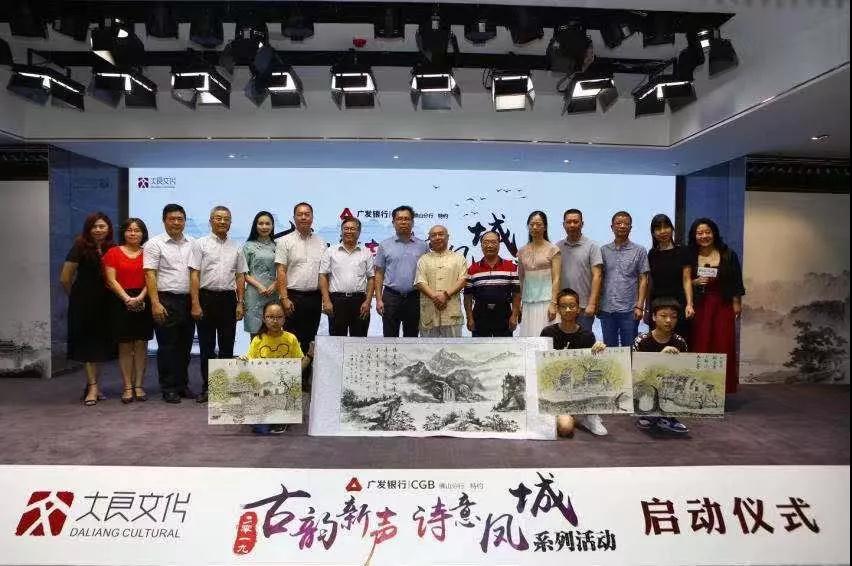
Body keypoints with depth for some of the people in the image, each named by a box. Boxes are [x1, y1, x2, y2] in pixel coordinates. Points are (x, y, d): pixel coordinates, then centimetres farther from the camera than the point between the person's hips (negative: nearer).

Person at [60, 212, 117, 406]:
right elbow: (65, 279, -4)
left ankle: (92, 385, 19)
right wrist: (75, 296, 8)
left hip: (104, 302, 4)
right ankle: (92, 387, 2)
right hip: (84, 303, -4)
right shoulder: (80, 248, -7)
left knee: (100, 343, 7)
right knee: (87, 343, 0)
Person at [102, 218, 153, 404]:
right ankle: (127, 387, 7)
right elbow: (111, 280, -2)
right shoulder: (113, 252, 5)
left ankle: (139, 386, 10)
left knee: (141, 345, 3)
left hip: (143, 303, 1)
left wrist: (140, 298, -14)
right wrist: (127, 299, -14)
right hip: (121, 302, -1)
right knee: (125, 346, 2)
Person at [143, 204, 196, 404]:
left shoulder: (192, 244, 12)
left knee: (185, 345, 10)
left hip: (188, 300, 5)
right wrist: (155, 303, -15)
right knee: (167, 346, 1)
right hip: (166, 301, -4)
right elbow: (150, 275, -7)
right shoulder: (155, 244, -1)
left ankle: (182, 384, 21)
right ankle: (169, 388, 10)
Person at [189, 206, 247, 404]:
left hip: (228, 299, 3)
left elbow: (240, 277, 10)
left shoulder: (236, 248, 10)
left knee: (227, 346, 8)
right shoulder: (200, 244, 0)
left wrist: (240, 304, 3)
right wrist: (195, 304, -11)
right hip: (206, 298, -3)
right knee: (206, 346, 4)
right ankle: (207, 387, 13)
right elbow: (194, 275, -5)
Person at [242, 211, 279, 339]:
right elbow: (243, 272, 3)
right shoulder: (249, 246, 6)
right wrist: (259, 285, -10)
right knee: (255, 333, 0)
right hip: (254, 293, -2)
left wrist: (275, 284, -6)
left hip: (274, 293, 2)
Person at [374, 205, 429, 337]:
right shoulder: (385, 245, 5)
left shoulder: (422, 246, 5)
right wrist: (378, 299, -4)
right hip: (391, 297, -1)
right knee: (389, 337, 2)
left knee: (411, 337, 10)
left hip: (414, 298, 1)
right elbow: (379, 273, 4)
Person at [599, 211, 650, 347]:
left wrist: (640, 306, -8)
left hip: (629, 310, -2)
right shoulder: (603, 251, 8)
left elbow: (643, 280, 0)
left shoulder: (639, 251, 3)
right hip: (606, 310, 2)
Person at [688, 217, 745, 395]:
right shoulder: (690, 257, 6)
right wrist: (695, 283, -10)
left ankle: (723, 389, 6)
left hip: (723, 306, 0)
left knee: (723, 347, -2)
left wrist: (737, 303, 0)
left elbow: (736, 282, 6)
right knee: (699, 347, -3)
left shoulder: (728, 255, 5)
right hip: (698, 307, 0)